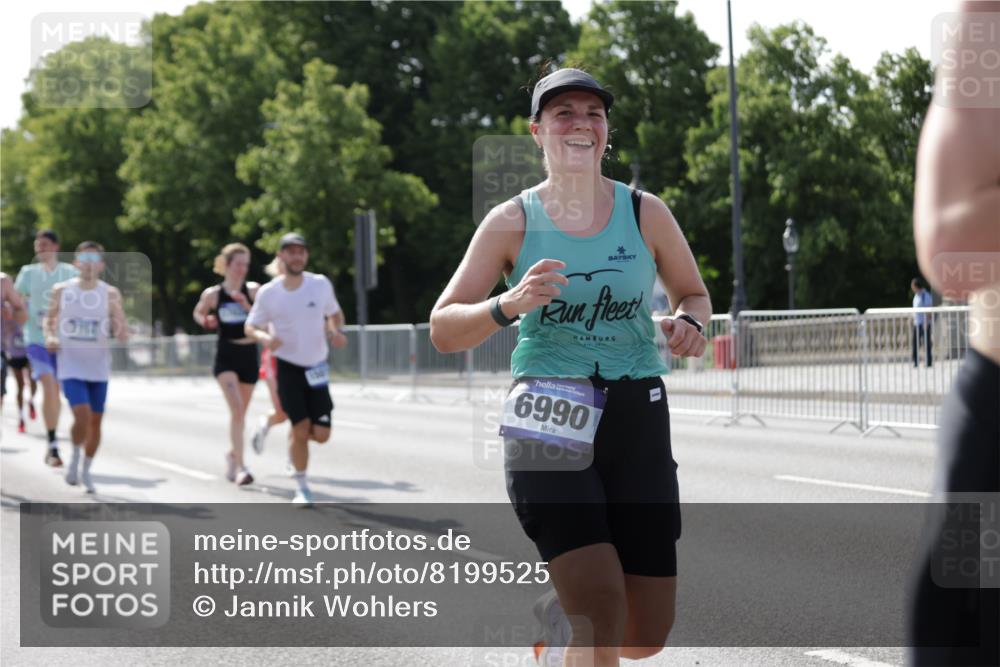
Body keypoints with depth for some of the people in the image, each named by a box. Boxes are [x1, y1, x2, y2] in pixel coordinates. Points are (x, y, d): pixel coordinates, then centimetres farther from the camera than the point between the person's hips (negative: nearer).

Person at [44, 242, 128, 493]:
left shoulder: (111, 294, -2)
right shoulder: (62, 290, 0)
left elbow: (122, 332, -2)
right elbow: (50, 319, 13)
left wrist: (122, 332, -25)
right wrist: (50, 336, -7)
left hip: (99, 367, 1)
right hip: (71, 366, -1)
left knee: (95, 421, 7)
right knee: (82, 415, -17)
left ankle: (86, 470, 27)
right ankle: (75, 458, 10)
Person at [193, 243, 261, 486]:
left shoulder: (253, 290, 0)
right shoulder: (212, 294, -2)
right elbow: (198, 313, 17)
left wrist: (245, 304, -20)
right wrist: (205, 321, -3)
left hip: (248, 355, 3)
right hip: (226, 356, -2)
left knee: (241, 411, 14)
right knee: (237, 408, -19)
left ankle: (233, 453, 40)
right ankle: (240, 466, -20)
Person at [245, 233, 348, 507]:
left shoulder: (321, 284, -4)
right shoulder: (268, 293, -7)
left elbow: (335, 314, 13)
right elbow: (251, 327, 3)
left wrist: (335, 332, -9)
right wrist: (264, 337, -19)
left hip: (316, 369, 2)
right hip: (288, 368, -2)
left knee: (321, 434, -4)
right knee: (301, 427, -12)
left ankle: (293, 437, 33)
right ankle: (301, 487, 7)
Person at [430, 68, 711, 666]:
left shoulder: (646, 213, 3)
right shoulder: (512, 223, -1)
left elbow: (695, 294, 17)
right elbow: (443, 331, -1)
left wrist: (688, 322, -7)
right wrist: (509, 305, -21)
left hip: (637, 416, 3)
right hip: (550, 423, -3)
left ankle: (562, 614, 38)